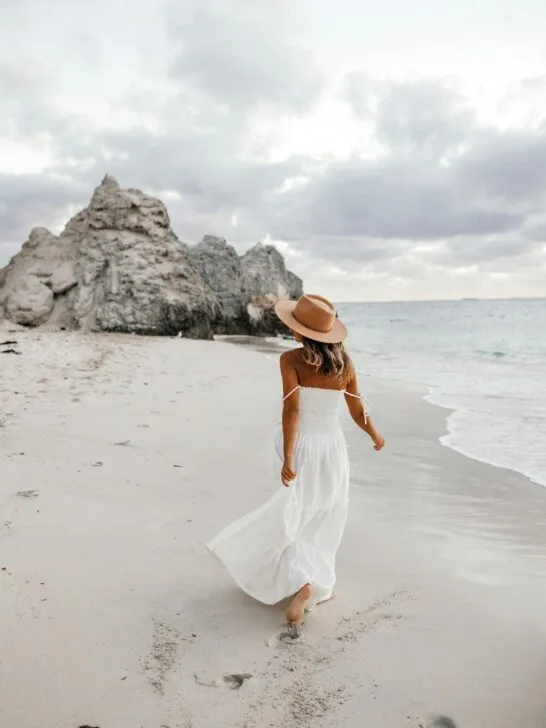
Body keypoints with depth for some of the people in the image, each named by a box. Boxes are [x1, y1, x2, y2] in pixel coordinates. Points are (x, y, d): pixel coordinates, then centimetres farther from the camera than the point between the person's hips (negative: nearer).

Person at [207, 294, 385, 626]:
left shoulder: (291, 359, -13)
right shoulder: (344, 362, -1)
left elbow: (292, 409, -22)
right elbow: (358, 412, 5)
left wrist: (288, 458, -23)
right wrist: (376, 436, 24)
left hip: (302, 447, -4)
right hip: (333, 447, 4)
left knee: (290, 518, 10)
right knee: (321, 519, 18)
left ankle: (301, 583, -8)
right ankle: (321, 585, 28)